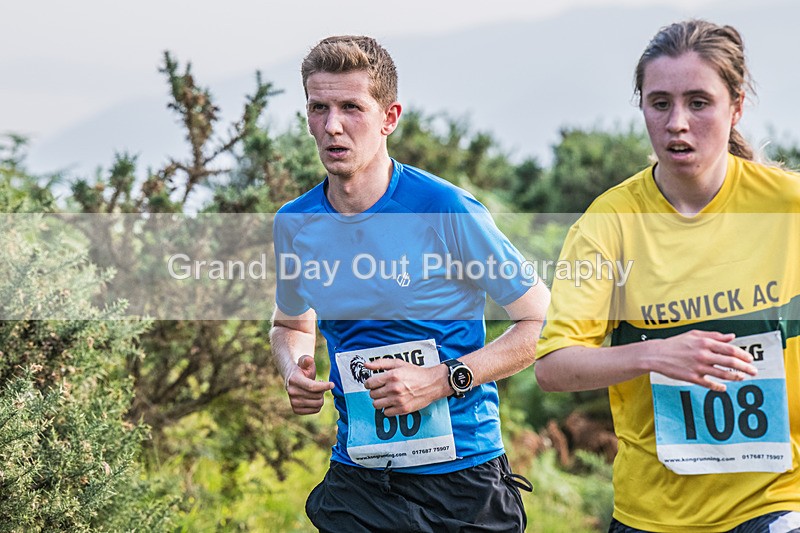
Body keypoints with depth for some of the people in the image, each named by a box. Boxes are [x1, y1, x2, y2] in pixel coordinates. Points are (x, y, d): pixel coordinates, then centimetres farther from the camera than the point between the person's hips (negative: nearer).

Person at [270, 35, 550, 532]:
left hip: (463, 476, -3)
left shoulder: (447, 210, -13)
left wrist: (444, 380, -18)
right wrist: (295, 370, -2)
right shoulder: (295, 224, 0)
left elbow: (542, 322, -8)